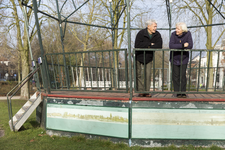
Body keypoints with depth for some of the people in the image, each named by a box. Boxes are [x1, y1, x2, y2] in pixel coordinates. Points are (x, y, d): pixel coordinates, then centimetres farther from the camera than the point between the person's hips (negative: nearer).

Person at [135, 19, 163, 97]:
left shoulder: (157, 35, -4)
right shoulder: (141, 33, -13)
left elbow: (159, 46, -13)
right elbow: (137, 45, -25)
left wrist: (147, 46, -18)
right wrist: (150, 44, -19)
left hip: (149, 58, 3)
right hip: (139, 56, -2)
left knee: (148, 75, -1)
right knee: (138, 74, -4)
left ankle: (147, 91, 6)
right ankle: (140, 91, 3)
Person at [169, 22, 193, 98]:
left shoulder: (188, 34, -14)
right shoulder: (173, 34, -14)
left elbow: (190, 46, -22)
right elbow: (171, 46, -27)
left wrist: (177, 46, -20)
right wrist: (182, 45, -30)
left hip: (184, 58, 0)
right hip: (174, 58, 0)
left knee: (183, 75, -4)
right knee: (176, 76, 0)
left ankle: (183, 92, 8)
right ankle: (178, 92, 10)